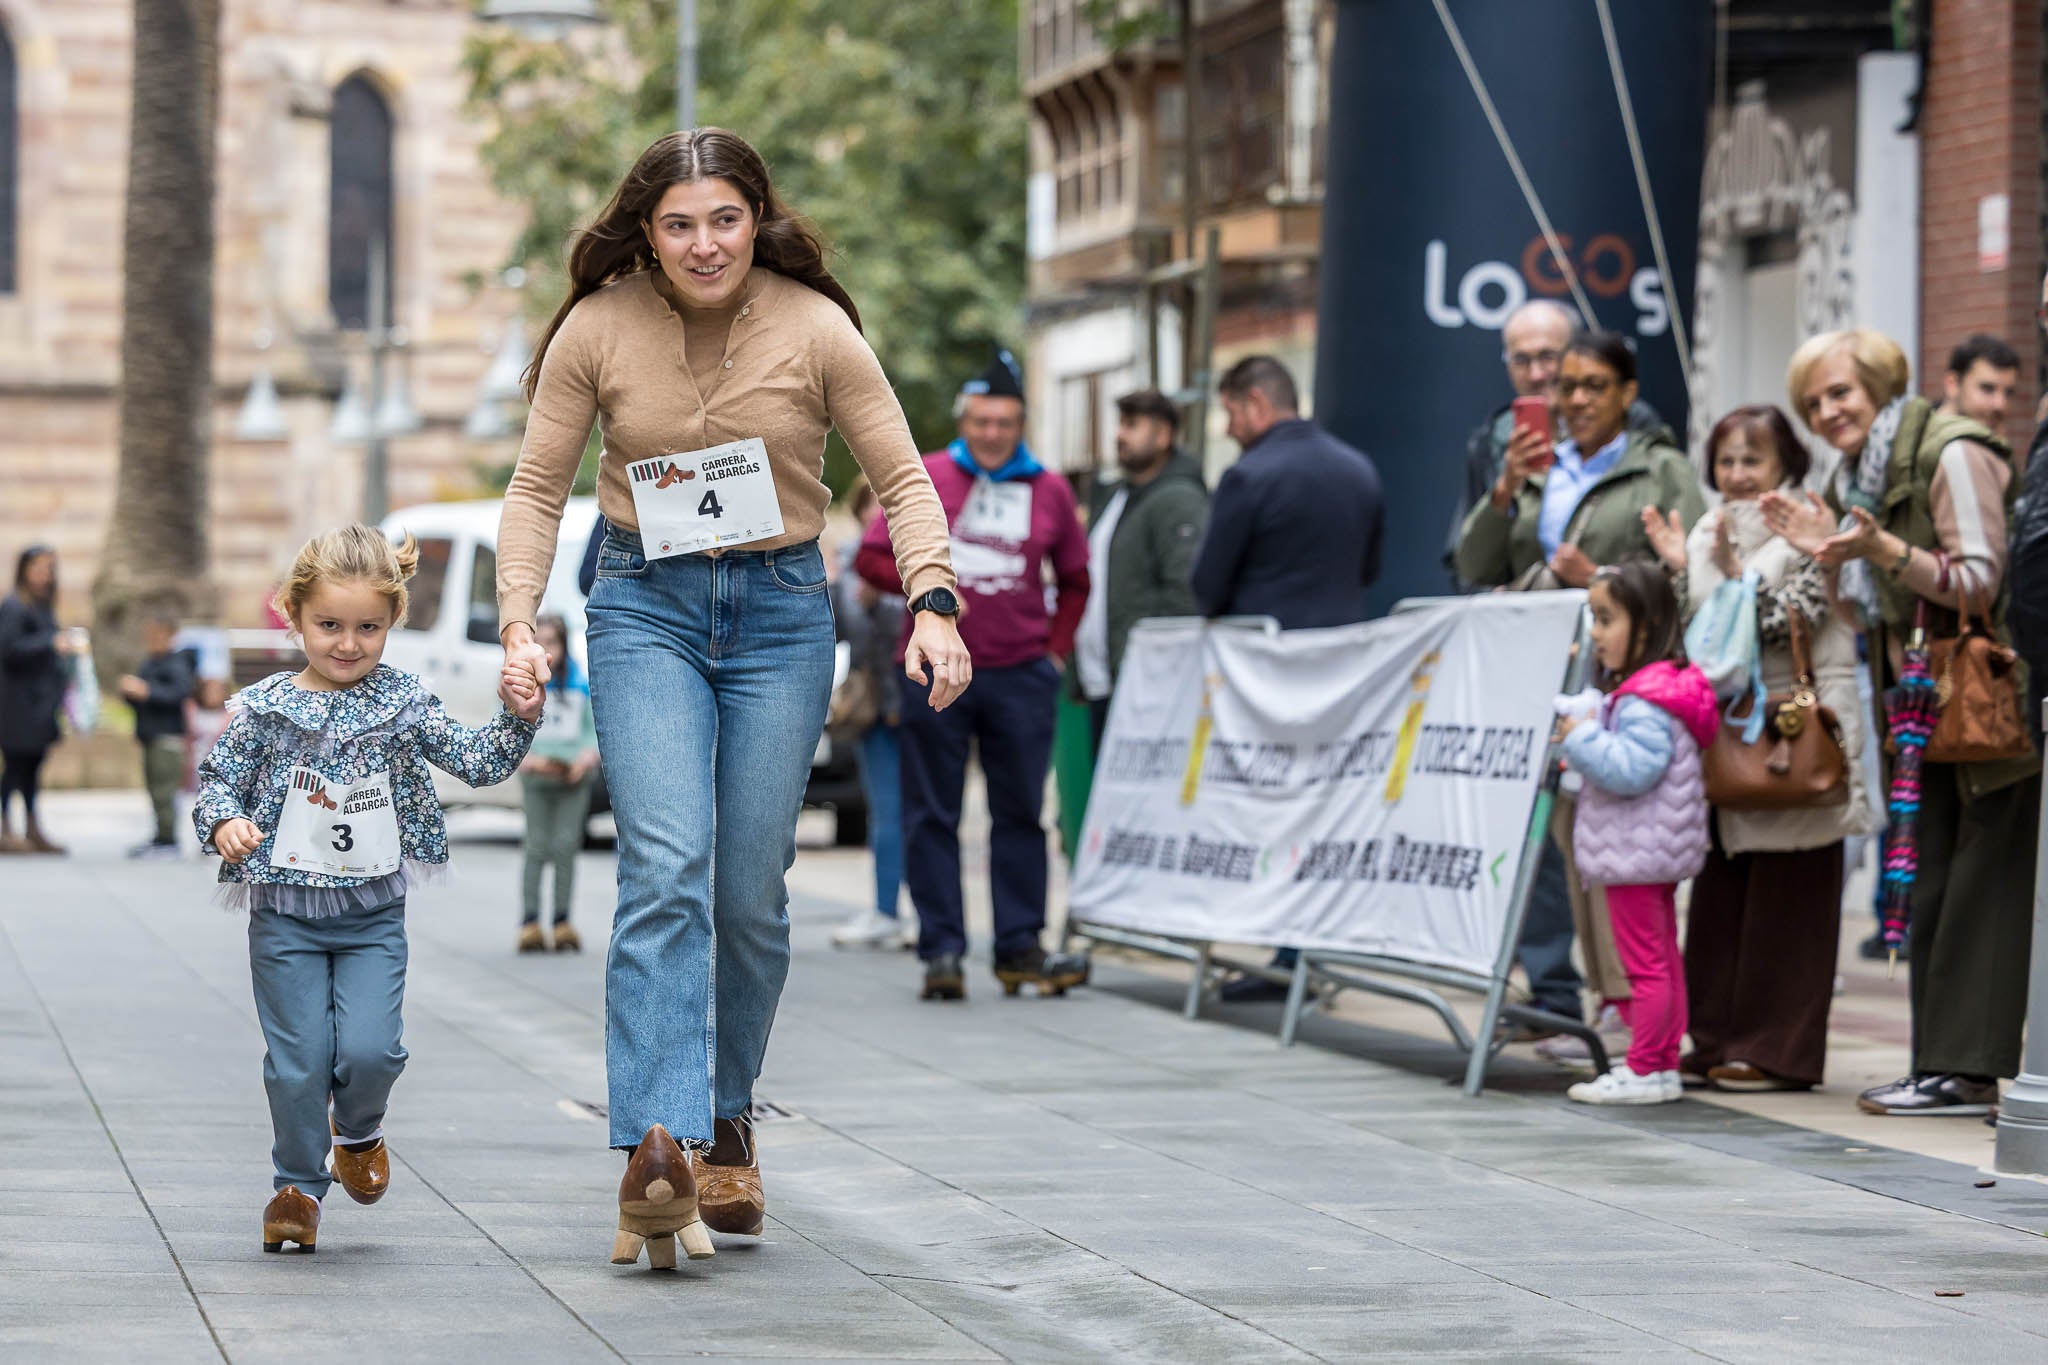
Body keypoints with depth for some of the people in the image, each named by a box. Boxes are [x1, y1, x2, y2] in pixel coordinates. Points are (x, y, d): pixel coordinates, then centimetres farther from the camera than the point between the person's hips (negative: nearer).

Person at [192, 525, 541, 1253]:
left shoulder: (400, 700, 1)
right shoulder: (263, 708, -4)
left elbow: (476, 761, -2)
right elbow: (219, 781, 0)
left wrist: (520, 717, -19)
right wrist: (225, 823, -21)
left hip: (373, 918, 1)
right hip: (286, 917, -1)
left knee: (370, 1049, -11)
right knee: (298, 1061, 0)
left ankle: (357, 1130, 23)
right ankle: (297, 1185, 19)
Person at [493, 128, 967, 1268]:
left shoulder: (814, 327, -7)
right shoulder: (598, 329, -6)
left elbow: (901, 476, -2)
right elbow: (539, 487, 2)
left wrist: (936, 603, -16)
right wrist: (520, 624, -10)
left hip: (781, 613, 1)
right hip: (646, 607, -1)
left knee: (751, 893, 3)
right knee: (667, 866, -18)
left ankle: (728, 1121, 25)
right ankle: (658, 1152, -27)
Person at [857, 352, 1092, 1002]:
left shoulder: (1049, 490, 8)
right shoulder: (923, 478, 2)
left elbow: (1074, 581, 17)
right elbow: (871, 557, 4)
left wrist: (1056, 650, 8)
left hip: (1021, 675, 1)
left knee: (1020, 814, 3)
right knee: (933, 815, 0)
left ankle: (1020, 947, 8)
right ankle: (941, 950, 3)